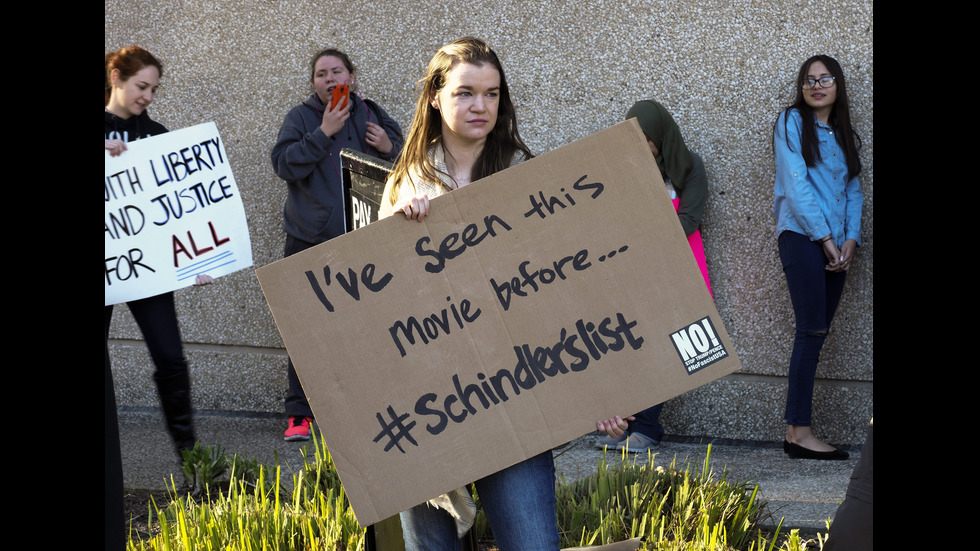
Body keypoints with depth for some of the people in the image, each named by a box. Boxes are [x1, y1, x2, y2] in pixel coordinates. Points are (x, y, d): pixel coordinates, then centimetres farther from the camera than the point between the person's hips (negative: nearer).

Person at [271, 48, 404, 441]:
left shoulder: (372, 115, 11)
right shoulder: (300, 117, 4)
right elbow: (284, 164, -11)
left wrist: (389, 148, -4)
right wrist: (323, 133, -17)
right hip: (309, 239, -2)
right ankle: (300, 413, 5)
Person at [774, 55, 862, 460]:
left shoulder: (843, 135, 20)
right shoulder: (792, 122, 3)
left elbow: (853, 191, 15)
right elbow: (795, 184, -6)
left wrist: (851, 239, -1)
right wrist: (825, 238, -10)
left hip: (836, 244, 6)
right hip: (801, 236, -6)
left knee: (817, 333, 1)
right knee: (813, 332, -13)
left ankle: (797, 431, 1)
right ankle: (799, 432, -13)